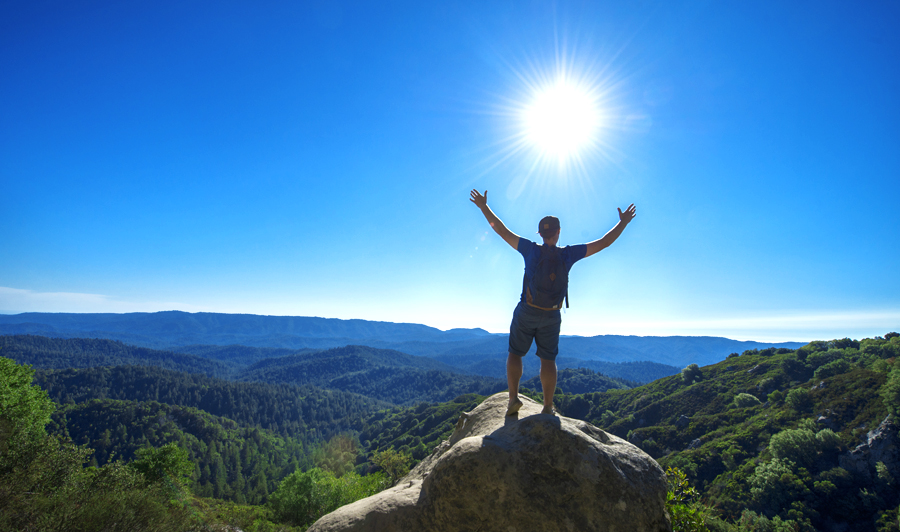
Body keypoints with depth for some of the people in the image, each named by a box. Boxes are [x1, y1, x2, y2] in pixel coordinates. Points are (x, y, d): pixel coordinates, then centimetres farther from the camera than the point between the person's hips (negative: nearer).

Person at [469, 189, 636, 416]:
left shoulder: (531, 250, -8)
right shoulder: (568, 254, -6)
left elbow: (502, 231, -5)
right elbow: (603, 243, 0)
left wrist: (483, 206, 2)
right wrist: (623, 222, 11)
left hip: (526, 312, -1)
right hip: (552, 316, 1)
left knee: (515, 353, 12)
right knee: (548, 359, 8)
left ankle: (513, 397, 4)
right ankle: (548, 406, 11)